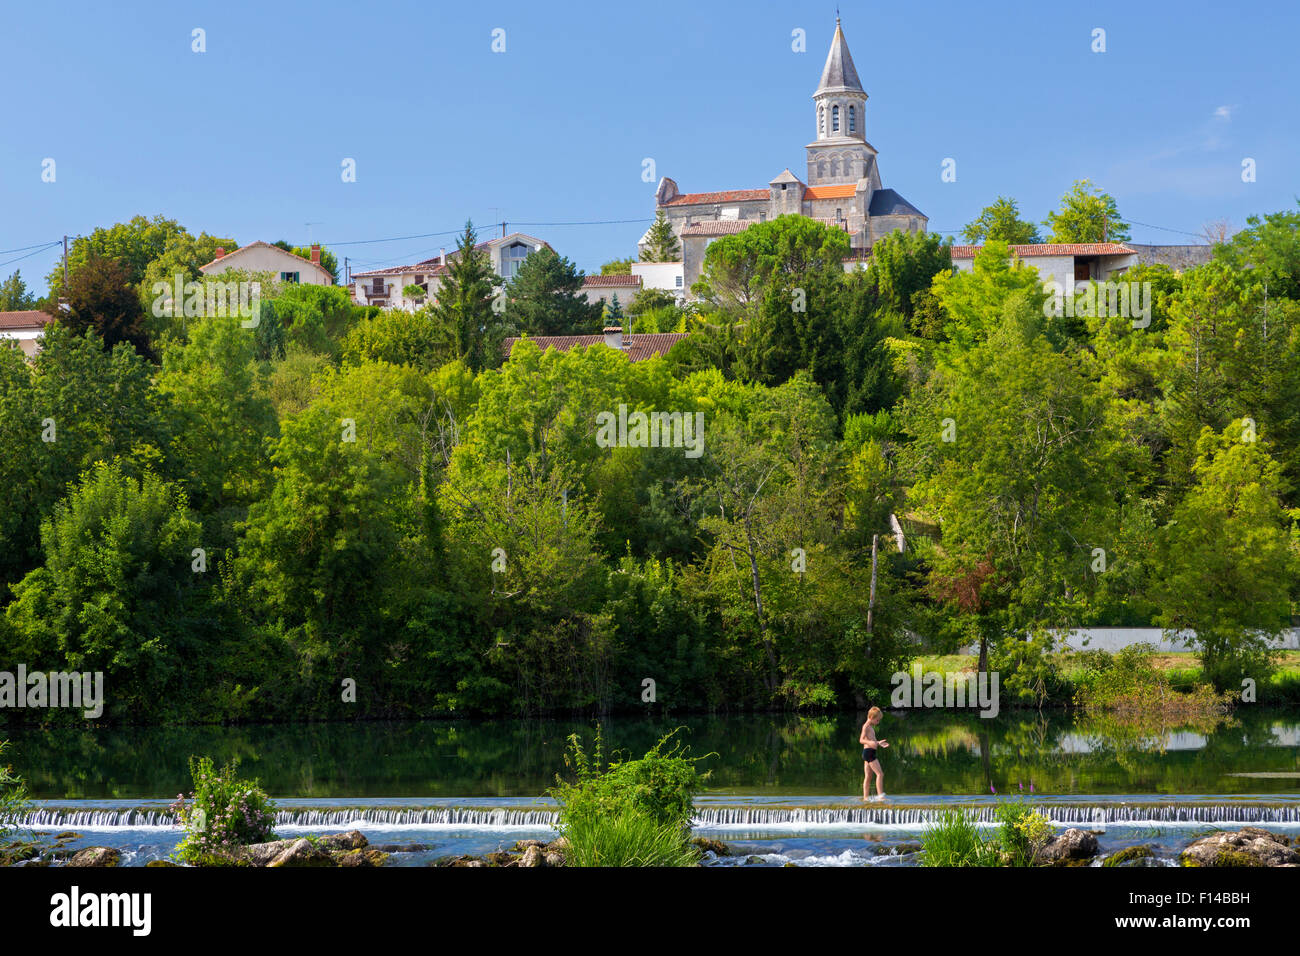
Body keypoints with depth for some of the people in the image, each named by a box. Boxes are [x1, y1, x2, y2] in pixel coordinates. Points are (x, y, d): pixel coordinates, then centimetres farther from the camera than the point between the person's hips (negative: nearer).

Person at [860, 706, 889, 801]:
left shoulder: (870, 727, 20)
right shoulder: (866, 726, -10)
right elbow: (861, 740, -20)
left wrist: (879, 743, 35)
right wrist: (870, 742, -36)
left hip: (870, 753, 11)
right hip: (869, 752, -11)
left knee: (868, 777, 10)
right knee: (880, 773, -13)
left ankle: (866, 797, 10)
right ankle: (880, 795, -17)